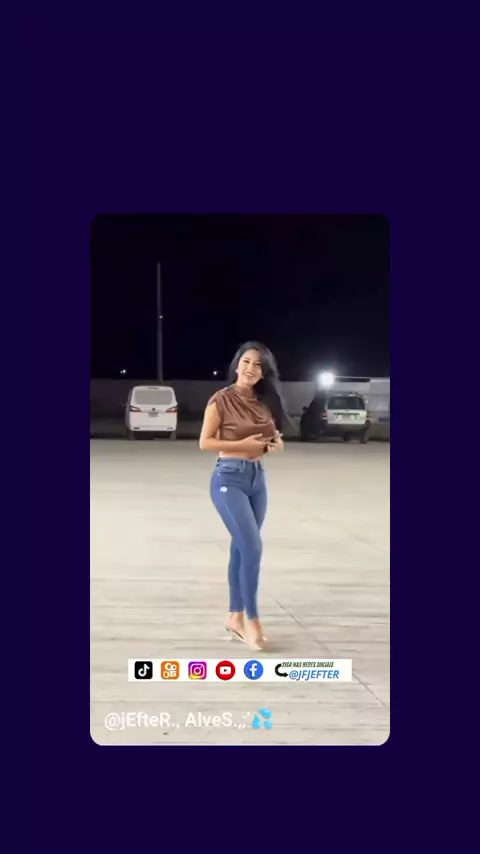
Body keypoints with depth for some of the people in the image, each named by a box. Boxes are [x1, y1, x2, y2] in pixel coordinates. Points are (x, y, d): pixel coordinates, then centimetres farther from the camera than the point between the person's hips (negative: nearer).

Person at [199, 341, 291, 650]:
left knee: (242, 548, 11)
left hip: (258, 477, 6)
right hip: (229, 478, -6)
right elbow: (205, 442, -9)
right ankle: (251, 619, -2)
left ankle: (235, 616, 21)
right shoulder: (222, 400, -9)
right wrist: (242, 444, -19)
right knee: (252, 548, -13)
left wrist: (275, 443, -3)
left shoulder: (265, 402, 8)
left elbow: (271, 436, 20)